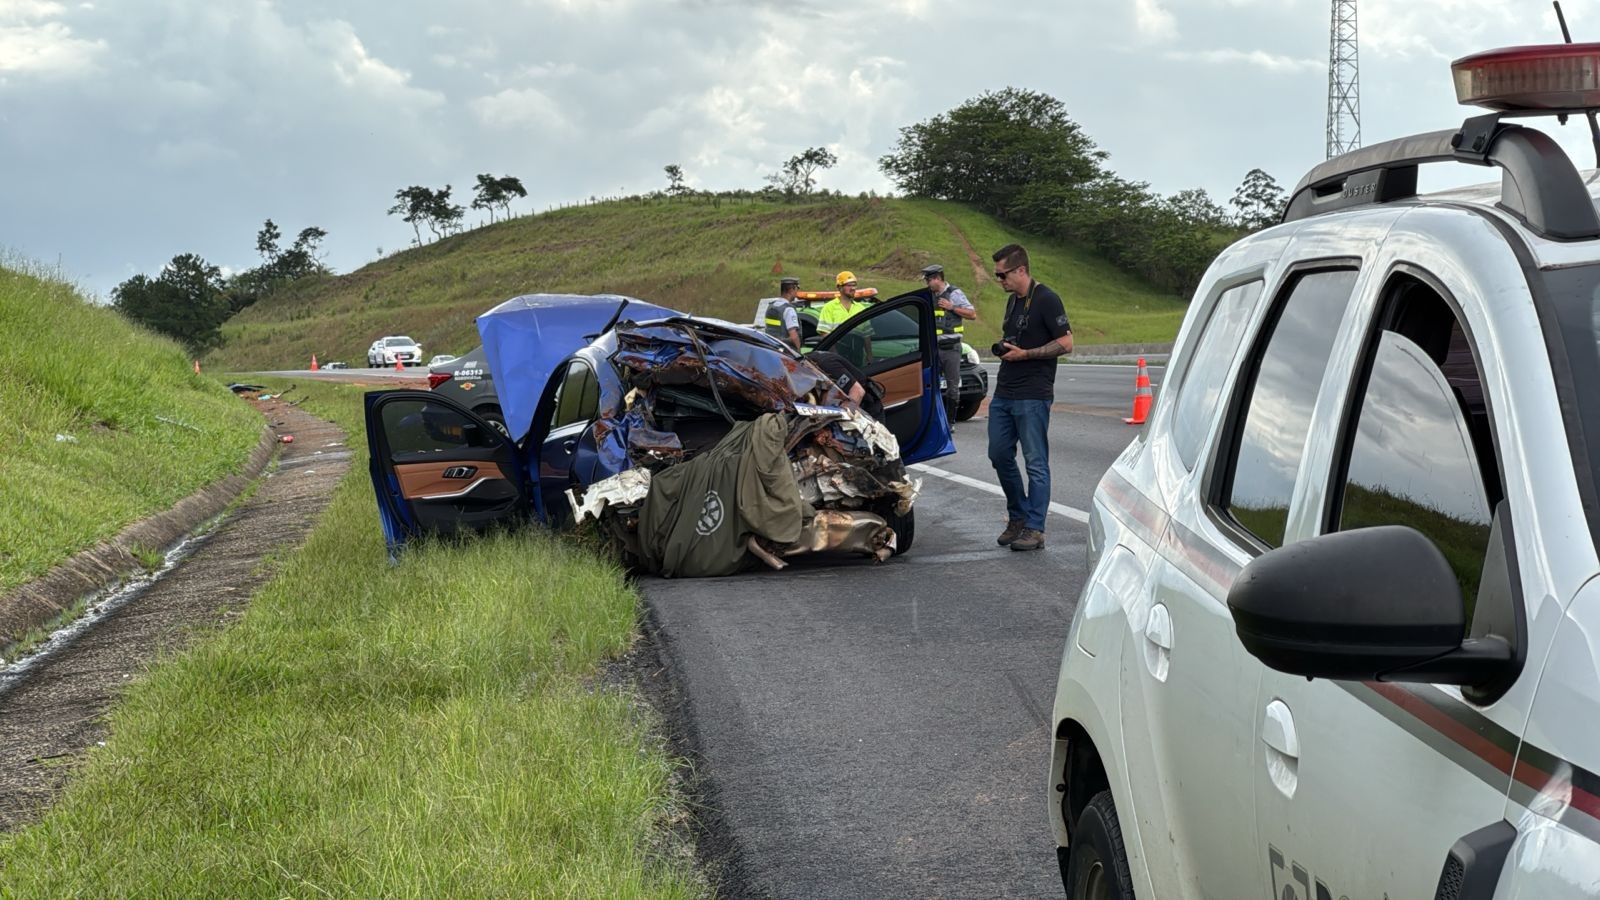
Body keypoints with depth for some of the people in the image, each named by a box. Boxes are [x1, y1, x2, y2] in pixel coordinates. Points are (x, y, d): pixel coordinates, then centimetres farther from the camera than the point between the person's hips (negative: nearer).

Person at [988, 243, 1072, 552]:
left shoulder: (1046, 300, -11)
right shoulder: (1013, 300, 15)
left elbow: (1066, 343, -15)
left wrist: (1024, 354, -17)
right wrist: (1004, 348, 8)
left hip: (1032, 396, -9)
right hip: (1004, 393, 9)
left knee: (1035, 462, -3)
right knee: (1000, 455, 10)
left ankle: (1034, 529, 1)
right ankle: (1017, 517, 24)